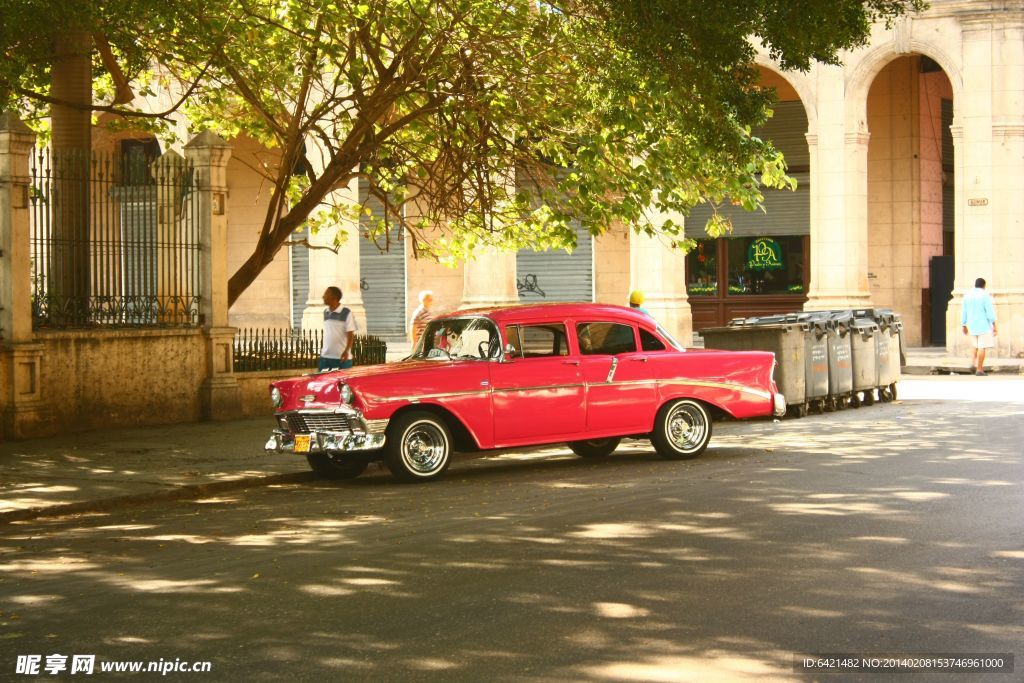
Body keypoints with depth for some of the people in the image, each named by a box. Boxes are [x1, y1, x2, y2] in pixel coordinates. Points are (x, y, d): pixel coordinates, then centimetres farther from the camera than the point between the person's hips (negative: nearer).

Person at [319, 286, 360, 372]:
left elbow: (351, 335, -10)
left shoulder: (346, 313, -8)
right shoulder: (325, 312, 12)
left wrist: (346, 351, -23)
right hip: (325, 356, 6)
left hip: (341, 357, -6)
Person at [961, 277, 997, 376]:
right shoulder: (985, 295, -8)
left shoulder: (967, 295, 8)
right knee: (982, 347, -3)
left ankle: (973, 362, 1)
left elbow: (963, 312, 11)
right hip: (984, 325, -5)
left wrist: (964, 326, 19)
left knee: (974, 345, 21)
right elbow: (990, 311, -13)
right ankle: (979, 369, -6)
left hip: (972, 325, 5)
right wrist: (994, 325, -11)